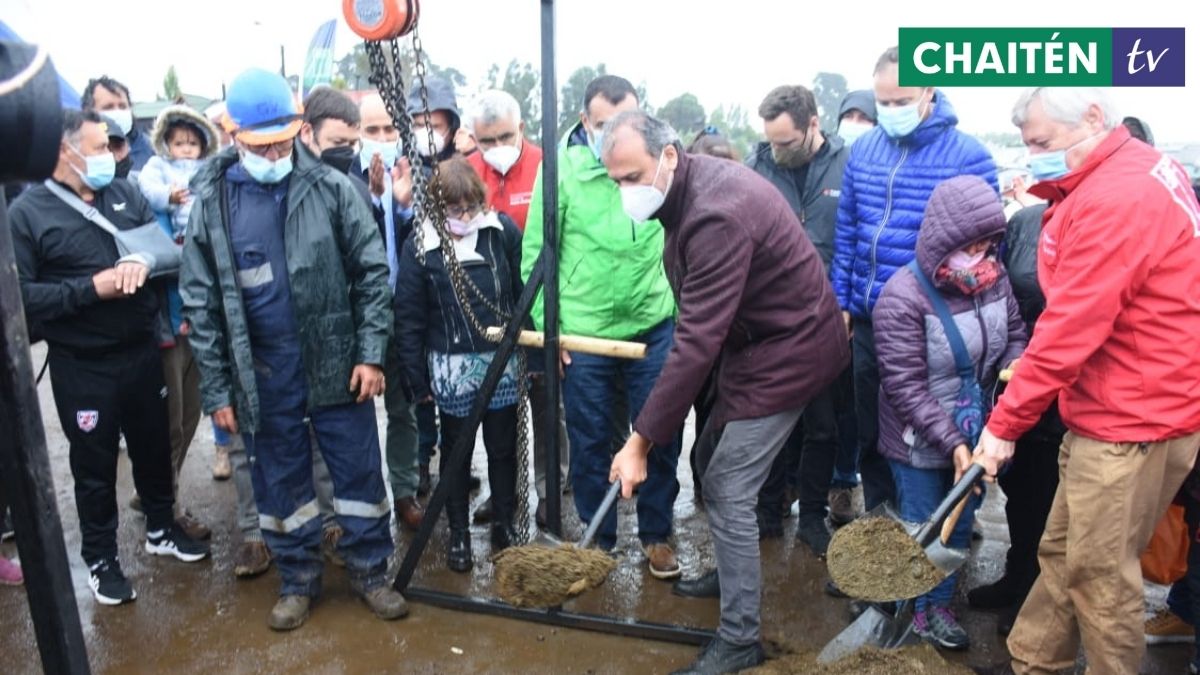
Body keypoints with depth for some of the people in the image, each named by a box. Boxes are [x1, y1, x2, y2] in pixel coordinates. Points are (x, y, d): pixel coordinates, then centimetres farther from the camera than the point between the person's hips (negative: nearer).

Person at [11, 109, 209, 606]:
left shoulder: (125, 193, 5)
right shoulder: (25, 213, -9)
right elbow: (20, 297, -16)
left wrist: (146, 260, -18)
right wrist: (91, 289, -22)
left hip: (143, 352, 4)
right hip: (81, 367, -4)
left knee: (154, 447, 19)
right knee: (94, 465, 11)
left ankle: (162, 529, 41)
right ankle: (100, 558, 30)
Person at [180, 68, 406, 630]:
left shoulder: (331, 188, -5)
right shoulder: (211, 203, -1)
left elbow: (371, 273, -2)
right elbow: (201, 305, 1)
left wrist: (370, 353, -8)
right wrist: (217, 390, 0)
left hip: (335, 361, -1)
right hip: (261, 374, 1)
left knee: (358, 471, 9)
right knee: (280, 480, 13)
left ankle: (369, 569, 27)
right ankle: (297, 579, 32)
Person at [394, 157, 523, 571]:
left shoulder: (503, 231, -6)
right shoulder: (420, 247, -7)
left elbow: (524, 291, -2)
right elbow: (408, 319, -3)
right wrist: (419, 380, -1)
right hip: (453, 367, -1)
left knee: (503, 447, 13)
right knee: (456, 451, 14)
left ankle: (504, 524, 32)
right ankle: (458, 532, 30)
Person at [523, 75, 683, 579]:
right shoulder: (562, 168, -7)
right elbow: (536, 252, -2)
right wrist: (547, 323, -4)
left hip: (655, 326, 1)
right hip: (583, 332, -1)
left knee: (661, 436, 10)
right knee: (589, 442, 11)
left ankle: (657, 535, 30)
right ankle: (597, 540, 31)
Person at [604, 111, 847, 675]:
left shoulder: (717, 216, -31)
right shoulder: (691, 187, 0)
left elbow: (697, 343, -33)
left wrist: (641, 441, -29)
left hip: (787, 350, -10)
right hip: (754, 339, 10)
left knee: (727, 490, -7)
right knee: (713, 466, 17)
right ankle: (730, 573, 39)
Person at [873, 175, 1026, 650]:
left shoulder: (992, 278, -7)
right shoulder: (902, 298, -24)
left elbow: (1015, 336, 5)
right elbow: (905, 388, -24)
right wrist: (952, 442, -28)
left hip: (973, 432, 6)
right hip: (919, 441, -5)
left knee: (960, 523, 20)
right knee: (922, 528, 12)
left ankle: (941, 602, 43)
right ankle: (918, 609, 36)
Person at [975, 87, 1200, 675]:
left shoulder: (1113, 201, -22)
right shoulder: (1145, 166, 10)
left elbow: (1070, 330, -22)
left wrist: (1004, 424, -15)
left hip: (1131, 424, -10)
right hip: (1108, 411, 10)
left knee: (1099, 576, 4)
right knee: (1062, 553, 17)